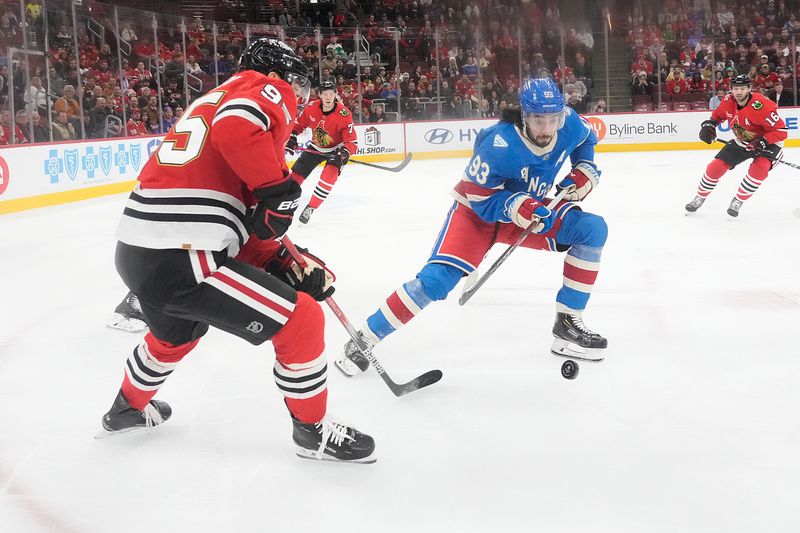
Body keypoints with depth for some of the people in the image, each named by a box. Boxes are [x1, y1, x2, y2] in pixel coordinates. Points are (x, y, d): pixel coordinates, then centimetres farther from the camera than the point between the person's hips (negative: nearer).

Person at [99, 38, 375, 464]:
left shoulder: (213, 102, 29)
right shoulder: (268, 88, 4)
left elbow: (241, 223, 23)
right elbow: (235, 126, -23)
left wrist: (282, 262, 15)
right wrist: (279, 190, -12)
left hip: (136, 251, 10)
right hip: (181, 259, -10)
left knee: (175, 333, 39)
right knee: (301, 320, 2)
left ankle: (129, 408, 60)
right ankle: (313, 431, 18)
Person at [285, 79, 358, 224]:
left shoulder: (344, 114, -26)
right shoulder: (311, 108, -17)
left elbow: (352, 141, -24)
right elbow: (298, 125, 2)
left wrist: (345, 153, -42)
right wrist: (291, 140, -9)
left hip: (335, 149, -3)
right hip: (315, 147, 4)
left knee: (330, 175, -27)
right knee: (296, 174, 3)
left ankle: (310, 208, -19)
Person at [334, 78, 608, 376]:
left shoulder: (569, 123, -16)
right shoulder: (499, 144, -34)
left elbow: (587, 137, 10)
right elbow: (481, 199, -26)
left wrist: (584, 170, -6)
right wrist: (516, 207, -42)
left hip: (531, 206, 6)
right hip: (478, 210, -5)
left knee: (593, 229, -15)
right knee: (436, 279, -23)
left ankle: (568, 323, -5)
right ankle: (365, 339, -7)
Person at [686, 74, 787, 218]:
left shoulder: (761, 106, -32)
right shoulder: (728, 101, -14)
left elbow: (781, 131, -28)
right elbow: (717, 115, 10)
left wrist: (762, 142, -37)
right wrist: (708, 126, -8)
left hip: (767, 142, -5)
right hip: (741, 141, 5)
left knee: (759, 168, -31)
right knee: (716, 166, -2)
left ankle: (737, 202, -14)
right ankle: (700, 197, 20)